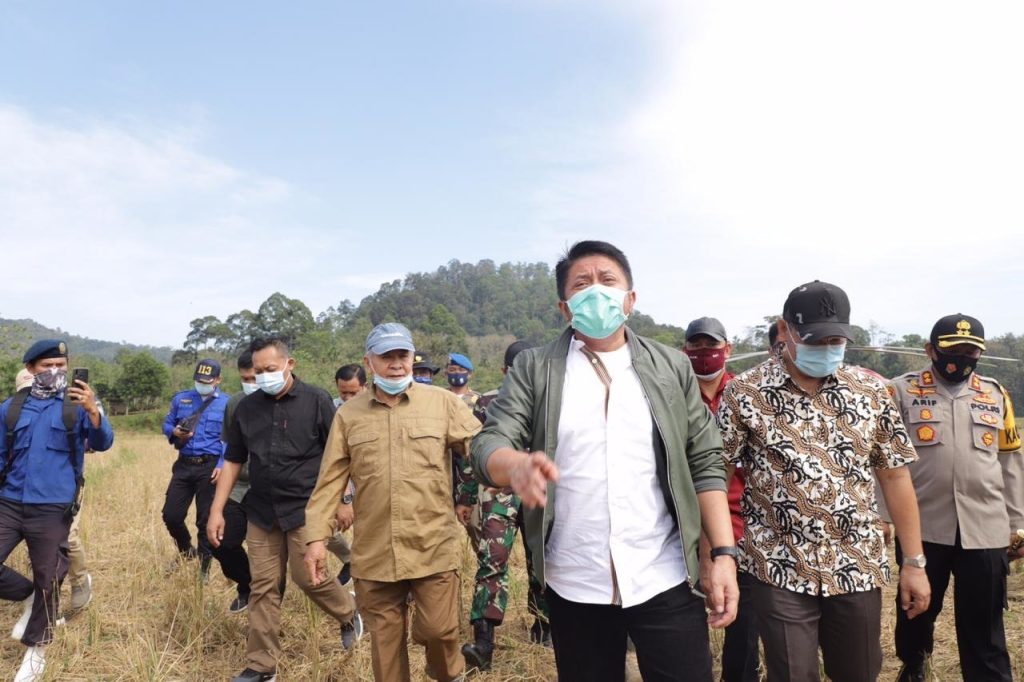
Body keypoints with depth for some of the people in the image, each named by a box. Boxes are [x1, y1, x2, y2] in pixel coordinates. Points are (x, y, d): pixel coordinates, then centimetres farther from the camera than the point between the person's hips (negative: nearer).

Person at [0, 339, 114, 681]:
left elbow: (102, 444, -16)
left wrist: (93, 411, -35)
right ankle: (31, 596, 27)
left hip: (53, 509, -3)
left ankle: (35, 649, 27)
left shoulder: (77, 404, -3)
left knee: (47, 579, 7)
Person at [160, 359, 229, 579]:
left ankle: (204, 568, 19)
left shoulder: (227, 403, 0)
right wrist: (174, 432, -10)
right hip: (184, 465, 4)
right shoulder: (180, 399, 10)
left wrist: (222, 465, -16)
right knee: (171, 514, 5)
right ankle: (186, 551, 34)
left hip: (210, 467, -3)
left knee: (206, 519, 3)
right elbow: (166, 424, 15)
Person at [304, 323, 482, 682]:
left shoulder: (443, 402, -2)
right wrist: (317, 536, 1)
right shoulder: (348, 414, 5)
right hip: (374, 553, 2)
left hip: (433, 548, -2)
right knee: (385, 640, 14)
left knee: (438, 629, 5)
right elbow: (330, 480, 5)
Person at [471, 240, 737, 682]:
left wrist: (723, 554, -5)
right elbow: (488, 444, -10)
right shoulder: (533, 369, 0)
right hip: (573, 586, 0)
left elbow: (705, 464, 4)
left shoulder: (672, 368, 5)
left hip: (664, 580, 0)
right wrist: (517, 467, -32)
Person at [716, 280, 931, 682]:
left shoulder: (871, 391, 2)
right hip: (781, 571, -3)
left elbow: (895, 475, 6)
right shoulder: (744, 393, -8)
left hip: (859, 569, 4)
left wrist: (914, 562, 6)